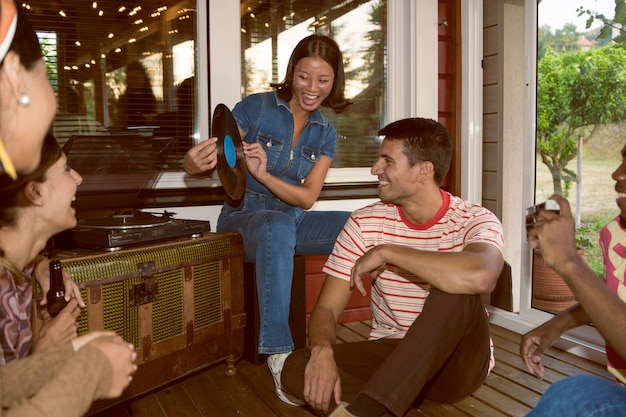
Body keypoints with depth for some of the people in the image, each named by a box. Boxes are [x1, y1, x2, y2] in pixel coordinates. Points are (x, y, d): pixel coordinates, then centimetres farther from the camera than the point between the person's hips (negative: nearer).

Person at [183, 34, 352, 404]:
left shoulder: (326, 134, 7)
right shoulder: (255, 108, -6)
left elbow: (307, 197, -4)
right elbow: (198, 165, -10)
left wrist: (264, 174, -23)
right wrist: (196, 161, -36)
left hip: (291, 219, 4)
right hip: (243, 217, -4)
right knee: (277, 229, -41)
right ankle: (278, 353, -35)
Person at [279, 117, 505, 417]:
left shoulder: (475, 221, -13)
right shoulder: (365, 224, -5)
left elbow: (480, 277, -39)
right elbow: (327, 307, -6)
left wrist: (387, 252, -30)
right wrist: (322, 351, -29)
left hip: (456, 364, -2)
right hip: (389, 355, 2)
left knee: (455, 293, -35)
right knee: (295, 370, -22)